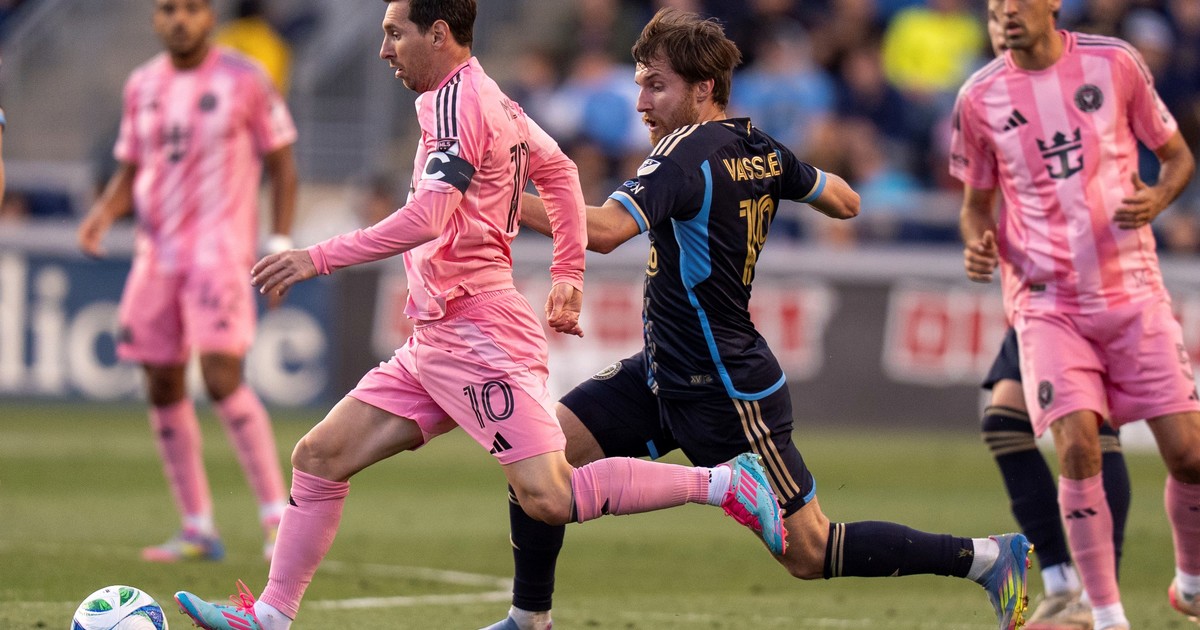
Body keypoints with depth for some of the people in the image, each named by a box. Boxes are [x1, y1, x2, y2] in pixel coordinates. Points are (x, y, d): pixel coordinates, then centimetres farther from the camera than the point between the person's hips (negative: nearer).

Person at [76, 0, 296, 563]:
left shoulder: (244, 80, -3)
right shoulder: (142, 87, 10)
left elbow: (282, 164, 1)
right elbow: (129, 174, 16)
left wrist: (281, 246, -7)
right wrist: (102, 213, -5)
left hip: (221, 247, -6)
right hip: (157, 252, 6)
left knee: (222, 379, -18)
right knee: (163, 388, 3)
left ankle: (277, 516, -10)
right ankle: (198, 530, 12)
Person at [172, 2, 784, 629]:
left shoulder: (454, 102, -14)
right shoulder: (494, 101, 15)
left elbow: (428, 218, -25)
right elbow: (559, 172, 29)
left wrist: (319, 257, -22)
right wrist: (568, 278, 29)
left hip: (476, 335, -10)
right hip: (437, 342, 10)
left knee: (548, 498, -17)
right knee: (318, 456, 7)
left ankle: (726, 482, -9)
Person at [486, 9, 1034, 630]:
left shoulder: (687, 154, -24)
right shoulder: (758, 148, 2)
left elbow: (604, 230, -39)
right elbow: (845, 202, 15)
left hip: (728, 395, -10)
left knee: (808, 552, 0)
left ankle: (988, 557, 8)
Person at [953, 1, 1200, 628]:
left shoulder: (1114, 63, -1)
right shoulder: (980, 98, 0)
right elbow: (977, 201, 13)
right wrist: (978, 242, -9)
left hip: (1132, 291, 1)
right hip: (1048, 304, -1)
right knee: (1077, 445, -18)